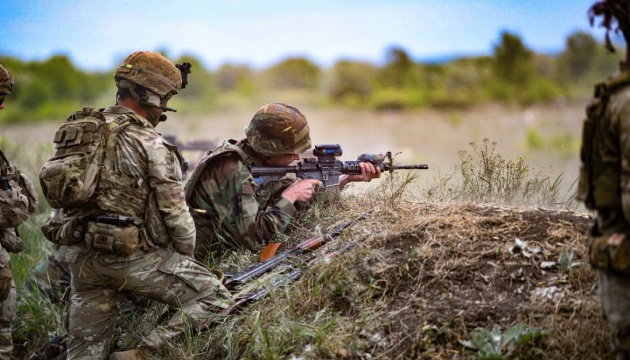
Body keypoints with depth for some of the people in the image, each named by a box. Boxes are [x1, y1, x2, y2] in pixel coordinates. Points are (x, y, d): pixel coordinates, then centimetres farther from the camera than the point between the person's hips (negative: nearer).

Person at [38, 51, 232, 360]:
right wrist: (187, 256, 6)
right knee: (216, 299, 0)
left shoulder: (79, 129, 10)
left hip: (81, 254, 7)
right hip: (131, 256, -7)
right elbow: (174, 213, -11)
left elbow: (67, 196, 14)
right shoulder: (150, 144, -11)